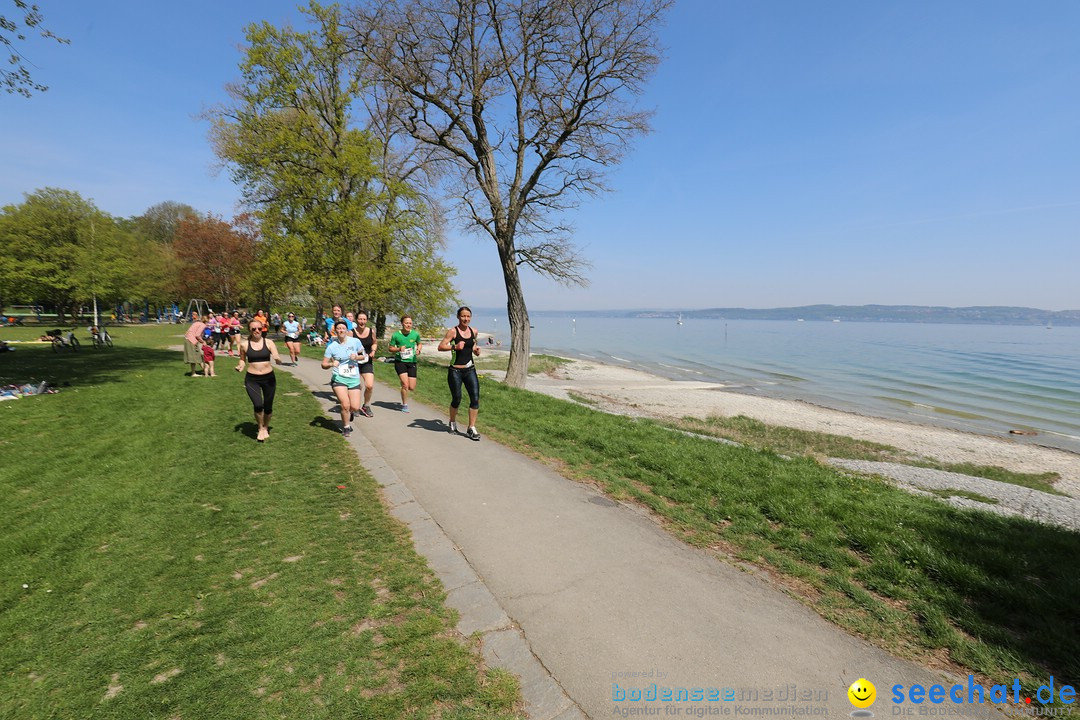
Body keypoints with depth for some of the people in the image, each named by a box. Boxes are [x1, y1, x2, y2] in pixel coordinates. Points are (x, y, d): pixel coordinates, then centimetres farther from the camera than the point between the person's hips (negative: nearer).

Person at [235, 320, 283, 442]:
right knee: (258, 405, -17)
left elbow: (279, 361, -5)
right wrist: (240, 366, -7)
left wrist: (277, 359, -28)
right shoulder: (244, 344, -1)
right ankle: (261, 428, 11)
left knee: (268, 407, 10)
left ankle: (266, 427, 40)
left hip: (269, 378, 1)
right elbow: (243, 359, 15)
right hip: (252, 379, -1)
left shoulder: (269, 343, -2)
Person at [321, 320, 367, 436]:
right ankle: (346, 427, 13)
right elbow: (324, 364, 0)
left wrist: (356, 357, -10)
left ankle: (348, 414, 34)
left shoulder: (355, 342, -1)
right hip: (338, 378, -2)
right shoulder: (332, 346, -4)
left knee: (355, 407, -5)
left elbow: (364, 356, 11)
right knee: (345, 405, -14)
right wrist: (331, 364, -22)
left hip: (354, 379, 2)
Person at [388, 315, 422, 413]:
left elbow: (419, 344, 18)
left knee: (412, 388, 0)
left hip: (412, 362, 3)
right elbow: (391, 348, 4)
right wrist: (399, 349, -16)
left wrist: (418, 350, -4)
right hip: (400, 361, -3)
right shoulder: (396, 335, -6)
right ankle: (404, 405, 5)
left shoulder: (415, 334, 0)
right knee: (405, 383, -15)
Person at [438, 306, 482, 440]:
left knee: (475, 398, -6)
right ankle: (452, 422, 34)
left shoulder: (473, 332, 8)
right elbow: (440, 347, -14)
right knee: (456, 399, 5)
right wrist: (454, 346, -28)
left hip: (470, 370, 4)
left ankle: (471, 429, 4)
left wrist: (476, 350, 5)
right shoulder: (453, 331, -8)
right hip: (455, 371, -4)